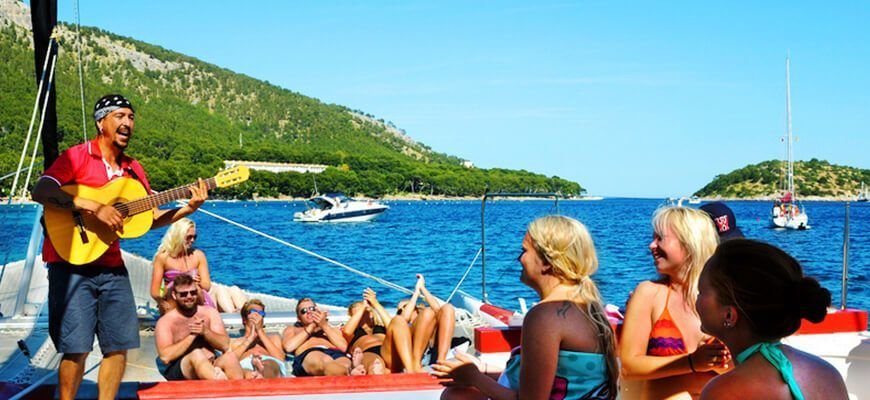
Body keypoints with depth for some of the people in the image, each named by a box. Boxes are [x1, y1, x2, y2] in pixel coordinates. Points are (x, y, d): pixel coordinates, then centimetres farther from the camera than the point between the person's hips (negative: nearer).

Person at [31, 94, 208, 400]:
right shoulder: (77, 157, -6)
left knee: (119, 345, 6)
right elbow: (40, 192, -20)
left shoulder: (133, 169, 13)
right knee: (77, 348, -8)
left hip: (112, 268, 6)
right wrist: (94, 207, -26)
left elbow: (152, 217, 14)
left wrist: (187, 208, -2)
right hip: (72, 264, -6)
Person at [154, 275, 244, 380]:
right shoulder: (166, 321, 2)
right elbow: (166, 357, -13)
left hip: (210, 366, 3)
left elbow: (225, 345, 1)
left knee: (230, 356, -28)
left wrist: (205, 332, -15)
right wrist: (191, 335, -12)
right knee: (196, 354, -35)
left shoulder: (209, 313, 11)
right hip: (180, 373, -3)